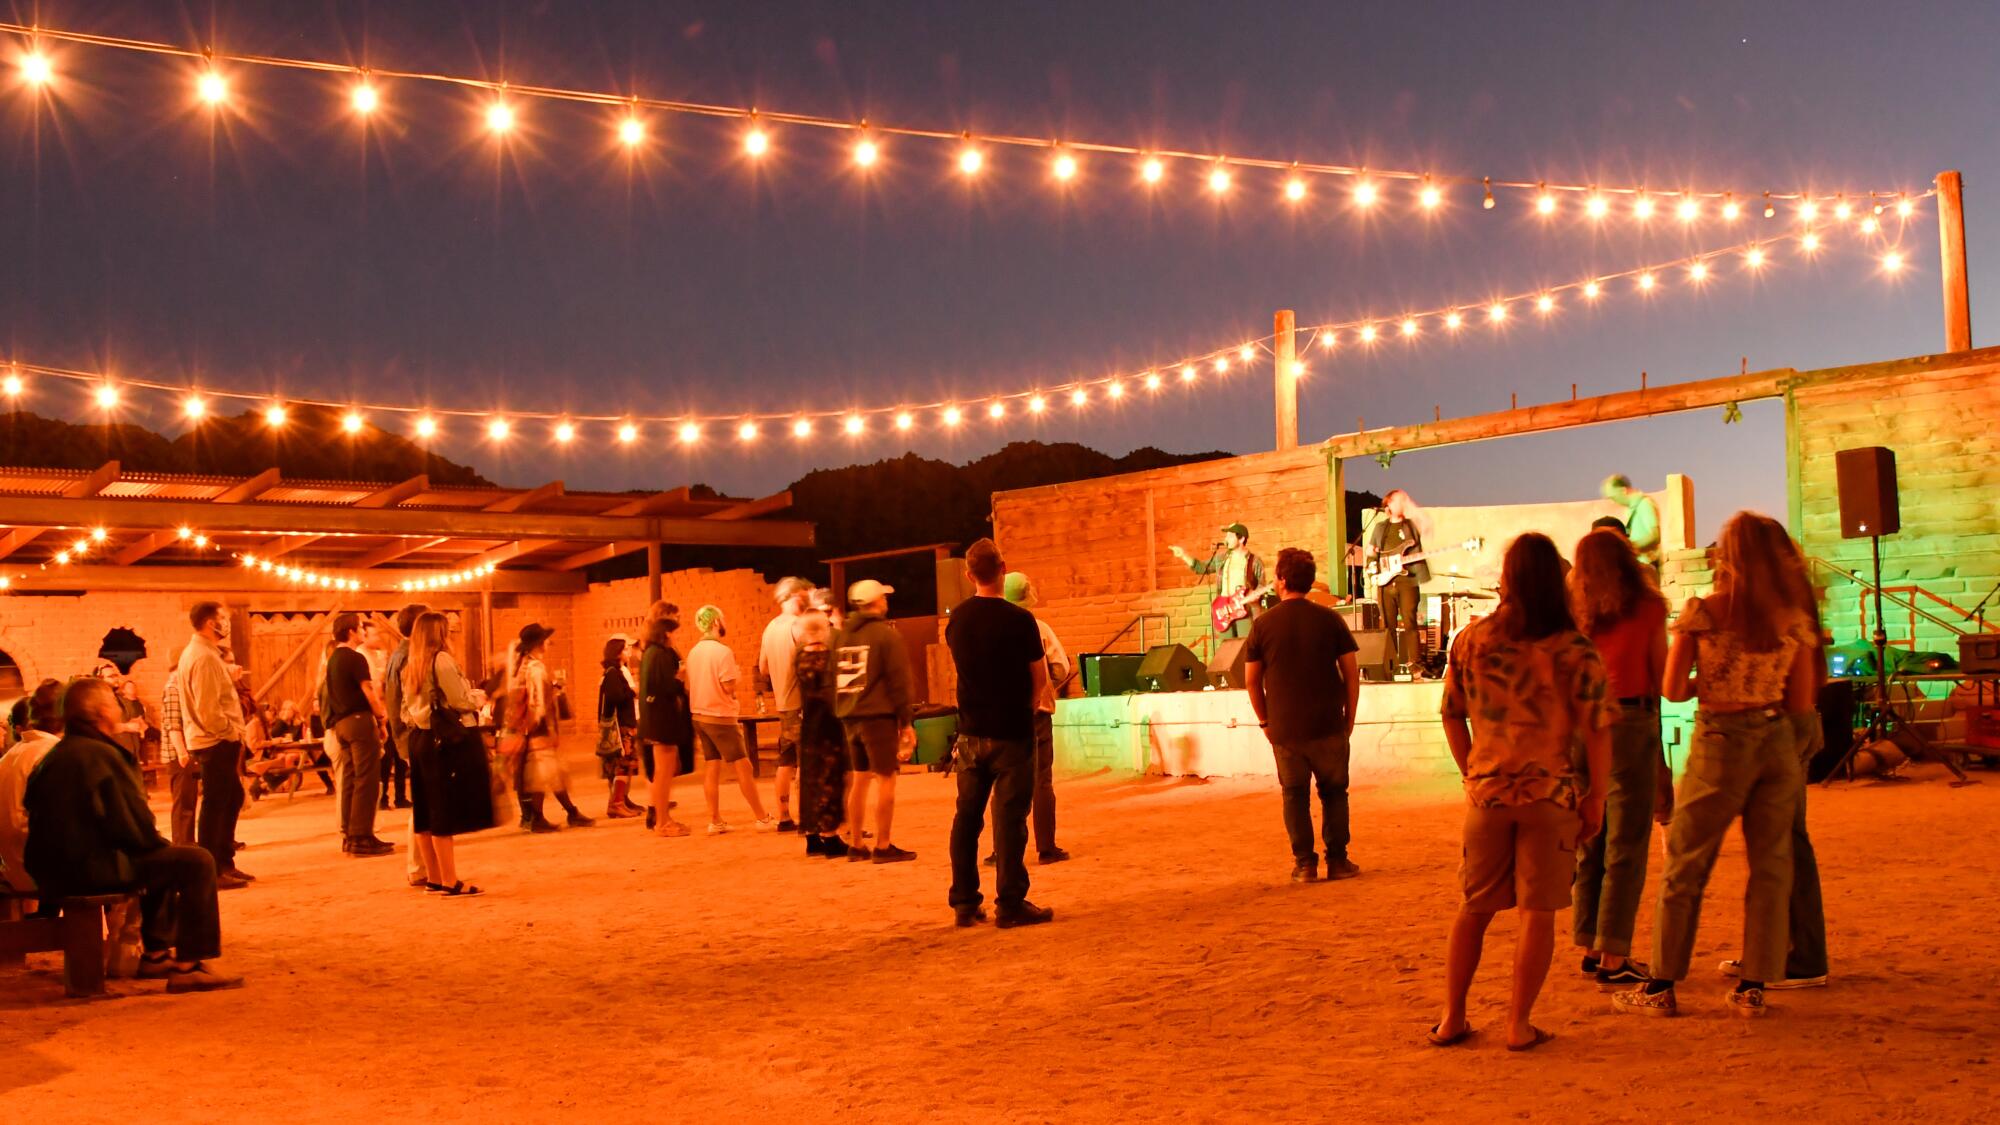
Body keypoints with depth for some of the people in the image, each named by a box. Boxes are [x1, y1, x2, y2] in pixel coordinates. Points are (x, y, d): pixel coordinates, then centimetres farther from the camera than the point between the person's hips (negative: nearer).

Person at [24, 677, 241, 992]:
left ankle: (157, 953, 32)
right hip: (92, 869, -10)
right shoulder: (101, 755, -15)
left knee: (164, 856, 29)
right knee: (197, 862, -11)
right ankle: (189, 965, -12)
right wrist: (161, 843, 5)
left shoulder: (57, 754, 13)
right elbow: (137, 828, -17)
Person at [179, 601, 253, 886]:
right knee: (215, 804, -3)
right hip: (215, 742, -10)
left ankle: (224, 862, 25)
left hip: (219, 741, 10)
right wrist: (231, 732, -14)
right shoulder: (204, 657, -18)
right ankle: (211, 872, 3)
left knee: (233, 798, 17)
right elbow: (208, 710, -23)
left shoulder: (200, 652, 15)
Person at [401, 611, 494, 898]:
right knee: (446, 814, -4)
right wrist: (478, 700, 4)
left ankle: (433, 878, 21)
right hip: (449, 740, -8)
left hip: (420, 739, 8)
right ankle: (450, 883, -1)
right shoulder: (441, 659, -13)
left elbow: (406, 707, 13)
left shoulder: (409, 665, 11)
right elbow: (460, 701, -13)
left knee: (425, 814, 12)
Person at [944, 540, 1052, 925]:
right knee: (1009, 818, 0)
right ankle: (1009, 904, 3)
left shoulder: (957, 620, 2)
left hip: (971, 734, 5)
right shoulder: (1019, 620, -14)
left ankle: (964, 903, 16)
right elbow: (1040, 679, -5)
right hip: (1012, 734, -5)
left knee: (967, 817, 12)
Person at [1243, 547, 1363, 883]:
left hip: (1284, 728, 0)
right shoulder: (1329, 619, -2)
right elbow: (1352, 672, -1)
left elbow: (1251, 680, 1)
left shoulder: (1264, 624, -3)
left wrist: (1264, 720, 13)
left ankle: (1304, 863, 8)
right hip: (1328, 725, 0)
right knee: (1334, 791, 12)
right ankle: (1337, 860, 12)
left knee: (1294, 795, 10)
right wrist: (1349, 717, 9)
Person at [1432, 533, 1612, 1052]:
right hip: (1551, 794, -3)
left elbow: (1452, 716, 7)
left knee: (1474, 908, 14)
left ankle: (1451, 1018, 18)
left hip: (1486, 793, 3)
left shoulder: (1471, 640, 0)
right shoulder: (1575, 651, -8)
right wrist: (1595, 797, 0)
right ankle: (1519, 1024, 9)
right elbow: (1597, 731, -9)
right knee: (1538, 912, 6)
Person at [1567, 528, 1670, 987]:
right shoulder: (1646, 607, -3)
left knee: (1589, 844, 13)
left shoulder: (1573, 611, 6)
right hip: (1630, 722, -4)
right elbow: (1663, 680, 0)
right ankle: (1613, 957, 0)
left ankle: (1589, 948, 19)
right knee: (1626, 847, 0)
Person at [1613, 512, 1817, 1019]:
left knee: (1686, 864, 6)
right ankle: (1753, 986, 14)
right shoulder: (1794, 617, -1)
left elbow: (1673, 689, -7)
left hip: (1720, 744, -3)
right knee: (1770, 865, 11)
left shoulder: (1701, 611, -8)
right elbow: (1801, 701, 3)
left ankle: (1662, 986, 11)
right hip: (1778, 743, 3)